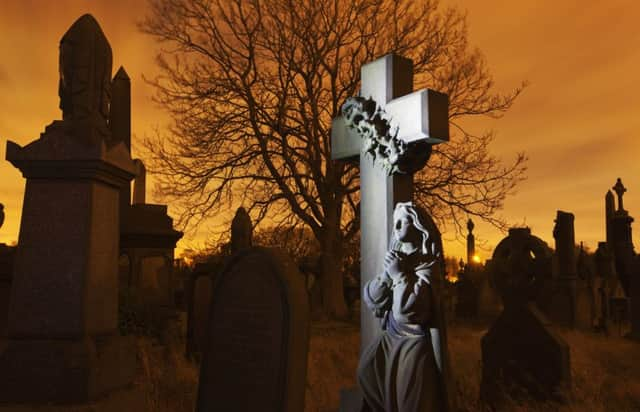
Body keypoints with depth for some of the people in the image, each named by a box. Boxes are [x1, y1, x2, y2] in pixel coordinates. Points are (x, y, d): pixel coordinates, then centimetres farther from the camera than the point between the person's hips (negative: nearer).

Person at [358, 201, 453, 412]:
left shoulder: (428, 262, -15)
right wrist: (387, 274, -15)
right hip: (391, 337, 7)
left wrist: (400, 275, -15)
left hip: (416, 342, -6)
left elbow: (410, 306, -26)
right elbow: (370, 298, -1)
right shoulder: (394, 259, 4)